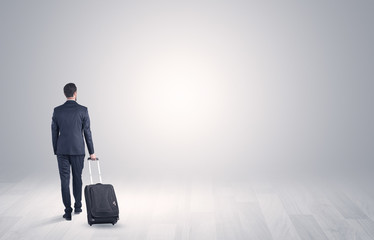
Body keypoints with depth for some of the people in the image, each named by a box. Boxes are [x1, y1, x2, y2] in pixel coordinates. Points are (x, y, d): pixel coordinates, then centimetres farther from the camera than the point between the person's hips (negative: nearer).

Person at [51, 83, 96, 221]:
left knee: (64, 180, 3)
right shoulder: (83, 110, -6)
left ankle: (68, 211, 0)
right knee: (77, 178, 15)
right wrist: (91, 152, 4)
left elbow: (54, 133, 4)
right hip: (78, 150, 0)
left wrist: (56, 151, 14)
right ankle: (78, 206, 26)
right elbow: (87, 132, -3)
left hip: (62, 150, 1)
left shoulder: (57, 111, 0)